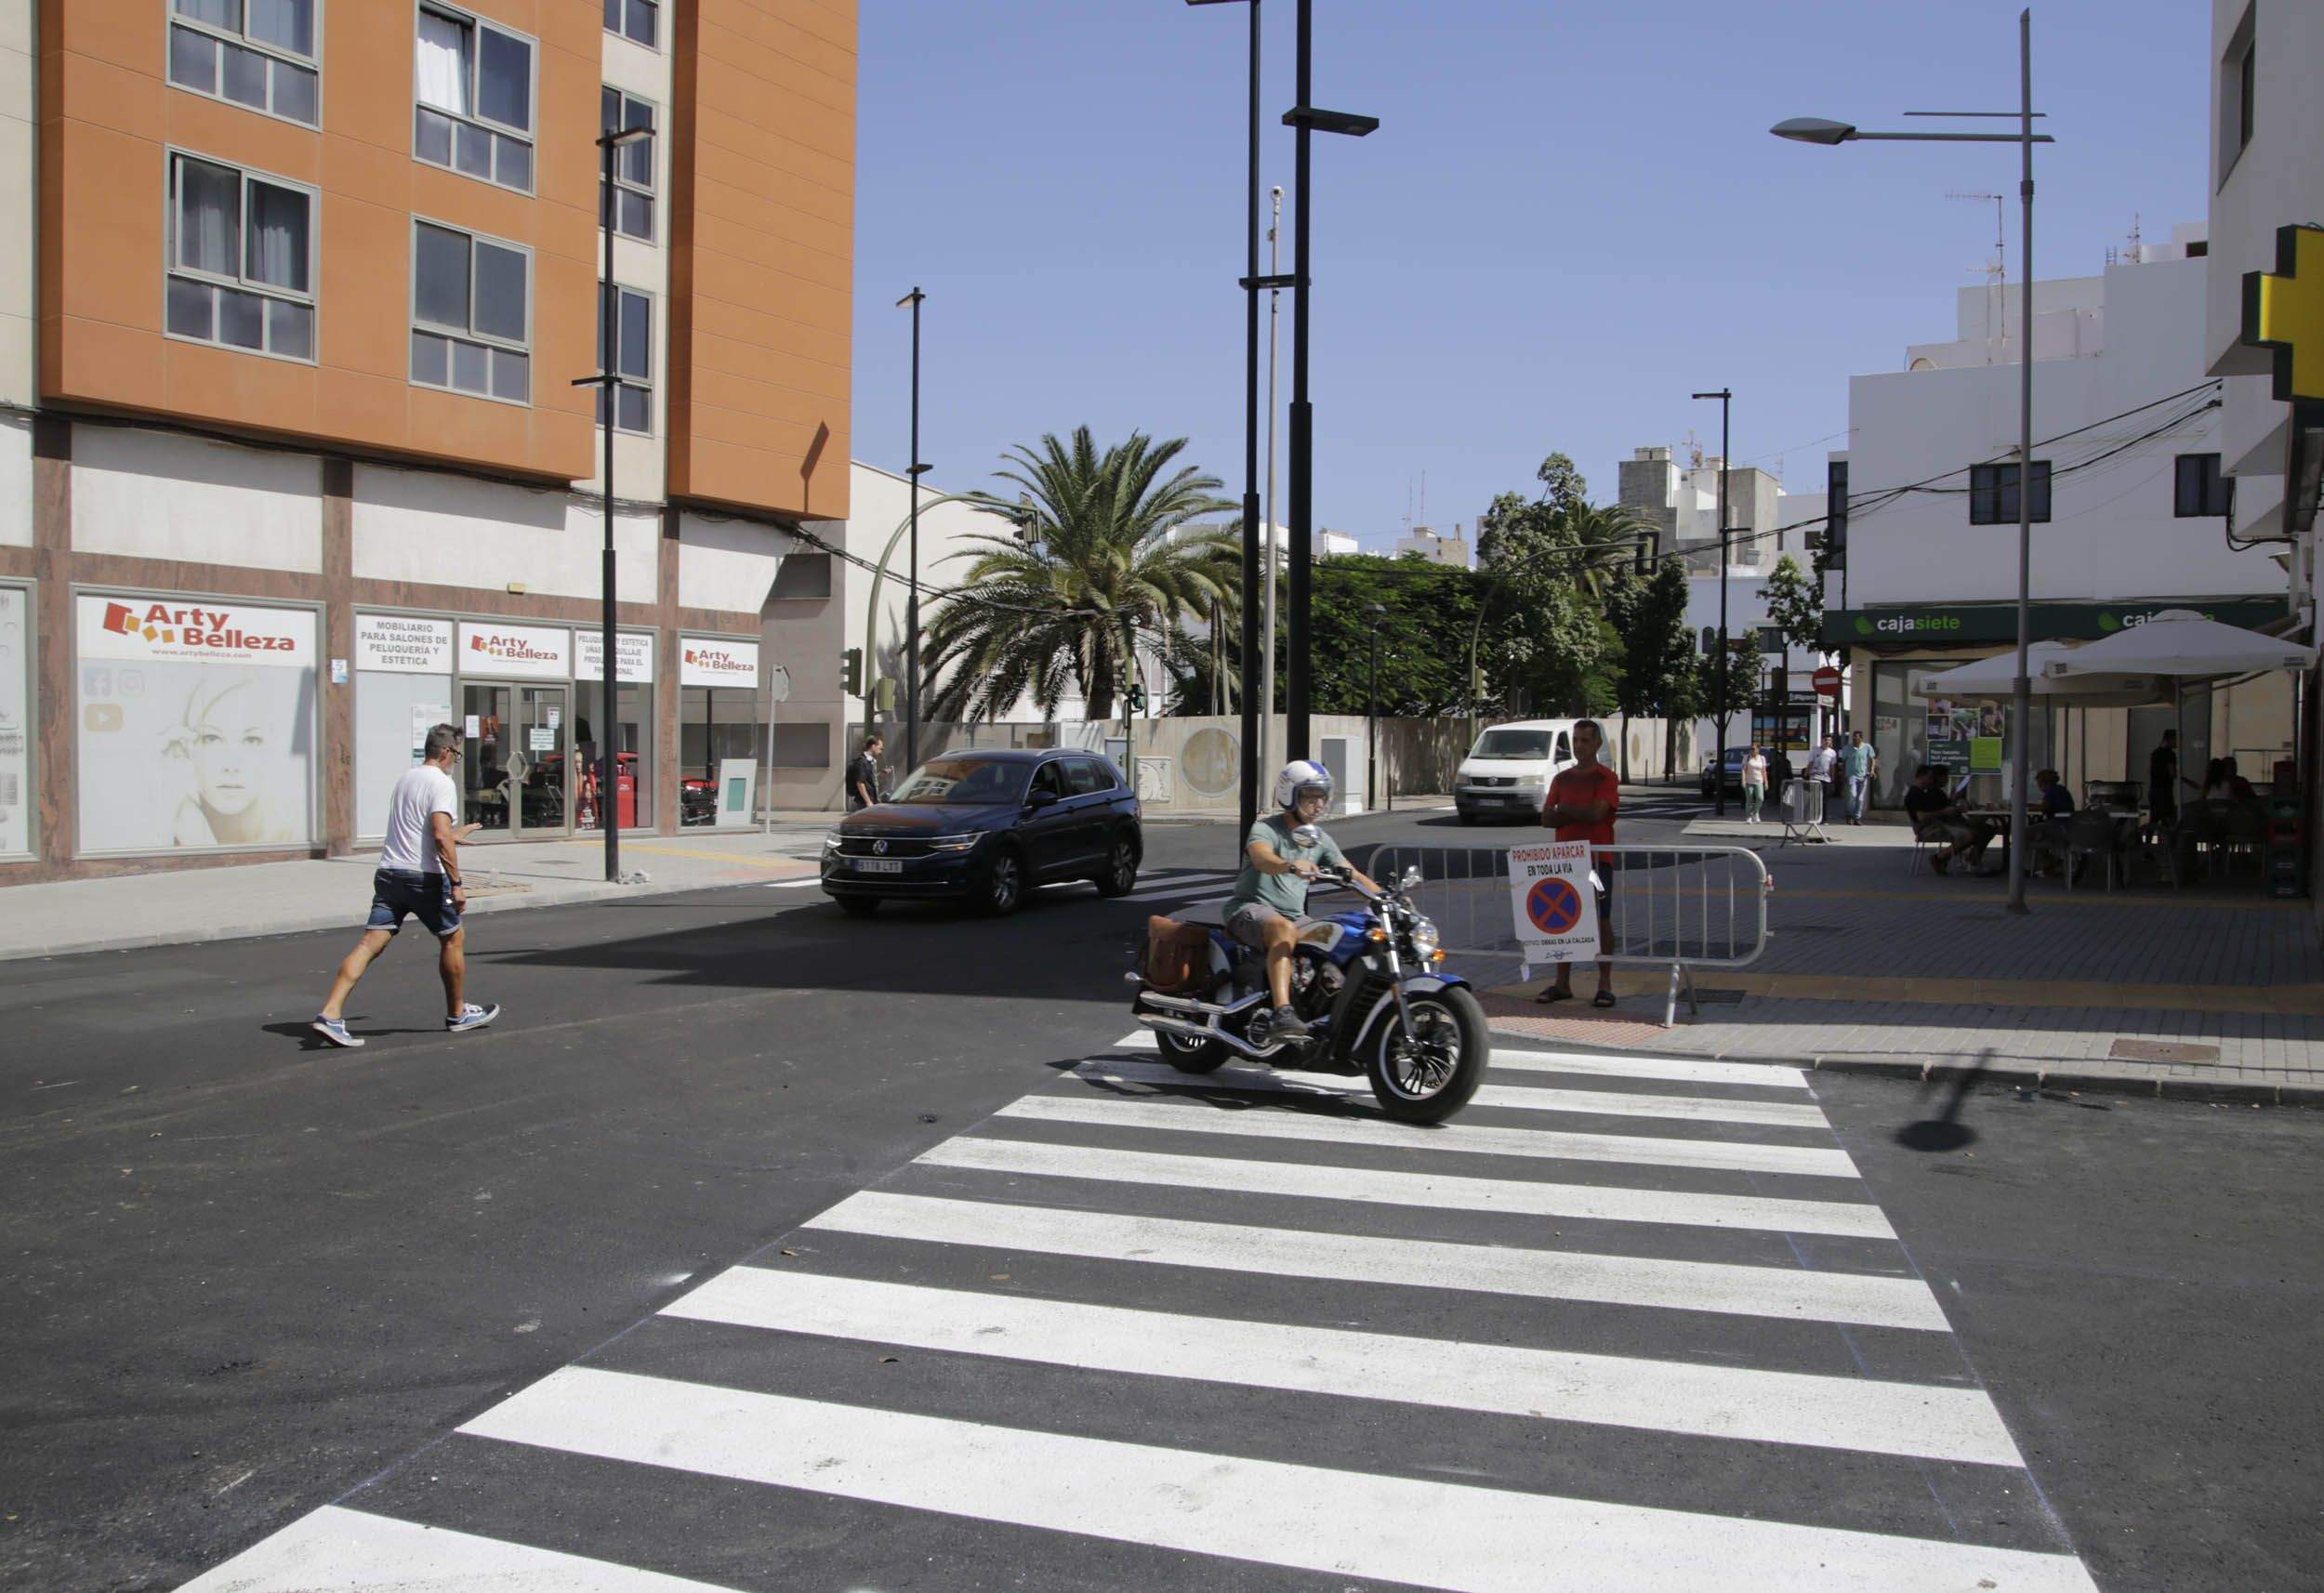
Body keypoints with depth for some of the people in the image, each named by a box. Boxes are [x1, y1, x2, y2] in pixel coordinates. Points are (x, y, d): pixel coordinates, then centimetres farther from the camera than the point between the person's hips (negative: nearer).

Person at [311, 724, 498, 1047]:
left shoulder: (405, 779, 18)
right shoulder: (442, 783, -9)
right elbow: (441, 836, -21)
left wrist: (454, 835, 43)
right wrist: (456, 883, -20)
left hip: (388, 872, 7)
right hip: (424, 876, -7)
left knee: (370, 943, 0)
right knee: (453, 938, 11)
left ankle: (330, 1013, -12)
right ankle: (458, 1014, 22)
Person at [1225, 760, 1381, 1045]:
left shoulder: (1320, 840, 13)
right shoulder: (1266, 828, -9)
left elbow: (1352, 874, 11)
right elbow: (1261, 858, -32)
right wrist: (1291, 866, -54)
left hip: (1294, 914, 7)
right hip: (1250, 908, -7)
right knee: (1286, 930, -38)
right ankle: (1282, 1013, -51)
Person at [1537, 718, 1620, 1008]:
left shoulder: (1607, 778, -2)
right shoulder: (1562, 778, 13)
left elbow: (1596, 813, -17)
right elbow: (1546, 817, 5)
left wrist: (1564, 810, -4)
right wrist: (1579, 815, -10)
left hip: (1597, 859, -5)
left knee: (1600, 921, -2)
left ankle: (1605, 984, 3)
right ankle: (1562, 982, 14)